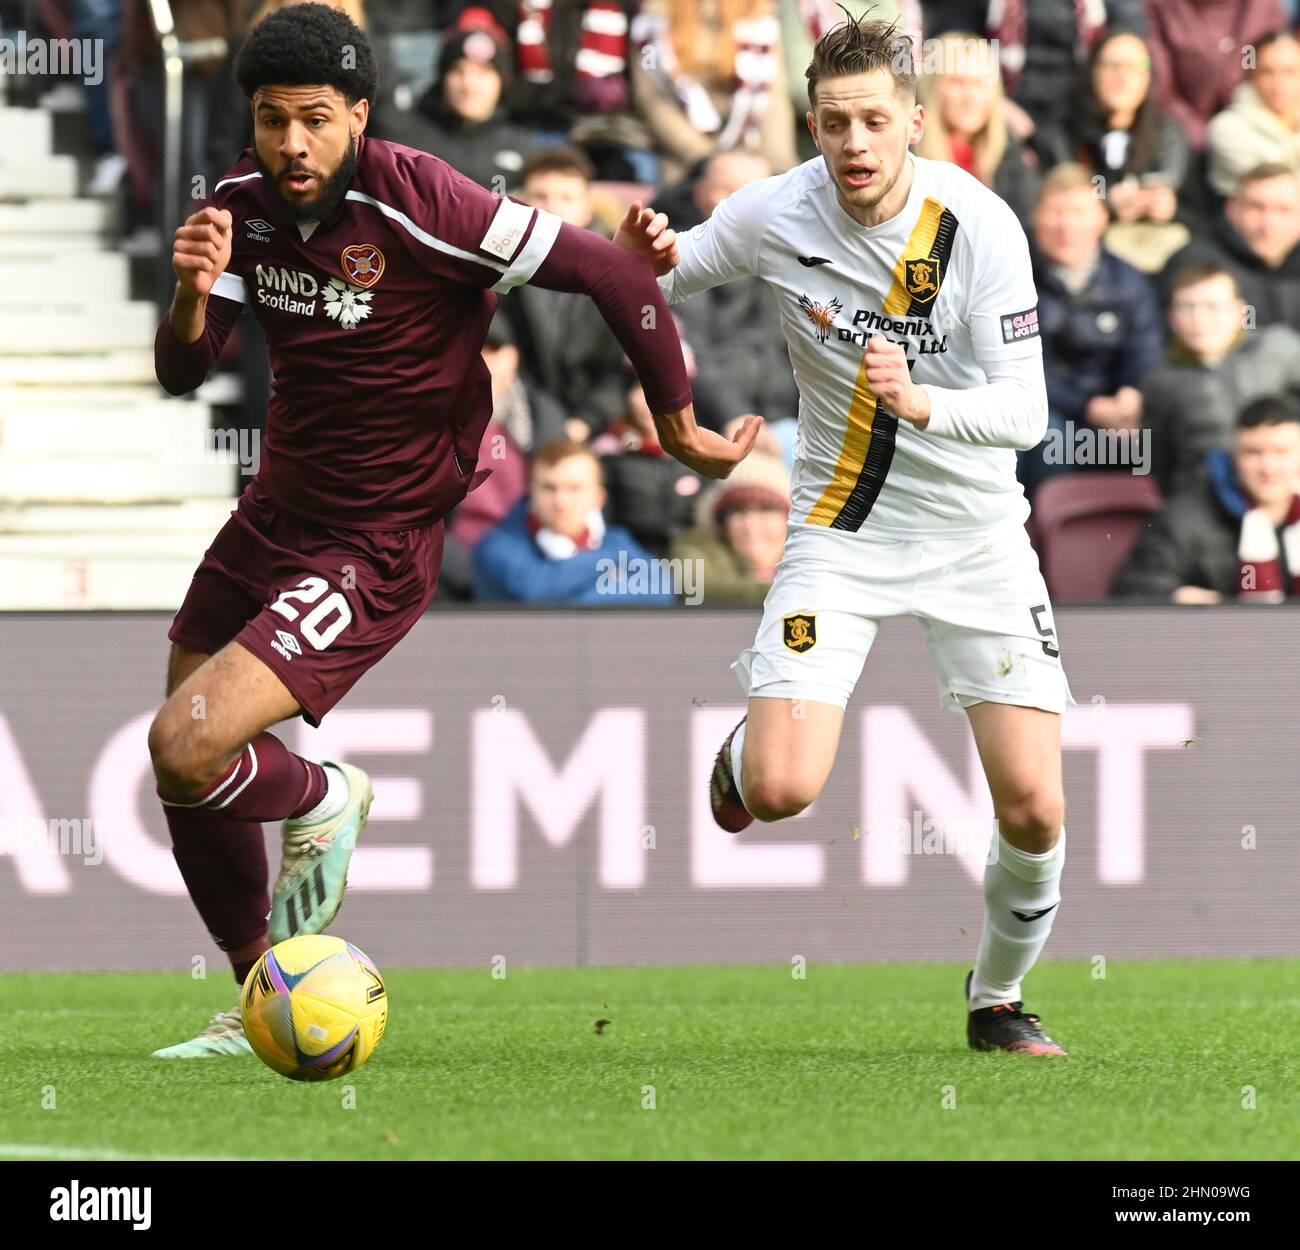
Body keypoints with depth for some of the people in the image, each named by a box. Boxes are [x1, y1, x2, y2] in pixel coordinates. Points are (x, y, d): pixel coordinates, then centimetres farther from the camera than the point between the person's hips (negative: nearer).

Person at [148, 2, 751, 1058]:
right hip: (271, 519, 7)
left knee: (188, 748, -20)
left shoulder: (420, 204, -23)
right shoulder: (246, 201, -3)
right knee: (185, 776, 14)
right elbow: (182, 373, -6)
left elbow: (614, 274, -18)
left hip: (372, 551, -7)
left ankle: (323, 804, 13)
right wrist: (193, 293, -28)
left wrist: (680, 428, -8)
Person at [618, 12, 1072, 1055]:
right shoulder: (775, 215, -10)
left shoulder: (978, 225, -16)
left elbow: (1026, 408, -18)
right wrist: (642, 263, -18)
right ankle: (745, 745, 21)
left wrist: (921, 402, -37)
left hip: (975, 533, 0)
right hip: (842, 530, 0)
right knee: (780, 792, -18)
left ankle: (998, 1000, 21)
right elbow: (658, 284, 7)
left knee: (1035, 811, -8)